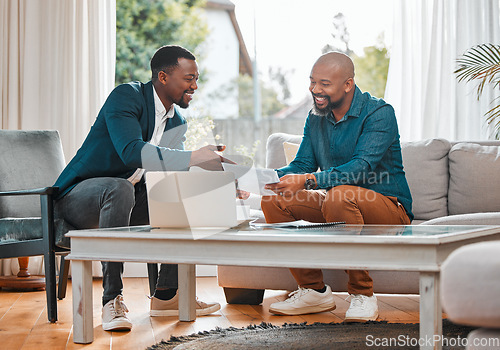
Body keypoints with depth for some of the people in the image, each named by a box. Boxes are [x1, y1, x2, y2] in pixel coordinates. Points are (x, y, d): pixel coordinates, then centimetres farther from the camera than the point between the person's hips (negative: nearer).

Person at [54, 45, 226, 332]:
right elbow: (131, 152, -33)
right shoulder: (126, 96, -17)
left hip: (127, 200, 8)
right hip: (78, 196, -8)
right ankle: (112, 300, -35)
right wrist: (193, 157, -37)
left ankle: (166, 294, -3)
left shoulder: (177, 122, 9)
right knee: (119, 189, -39)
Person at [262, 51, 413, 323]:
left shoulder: (379, 113, -15)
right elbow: (301, 165, 4)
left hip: (387, 207, -7)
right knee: (273, 201, -11)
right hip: (336, 205, 7)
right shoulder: (315, 118, 8)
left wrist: (309, 180, -42)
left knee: (339, 196, -38)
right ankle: (314, 290, -3)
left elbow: (362, 166, -29)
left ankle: (362, 294, -24)